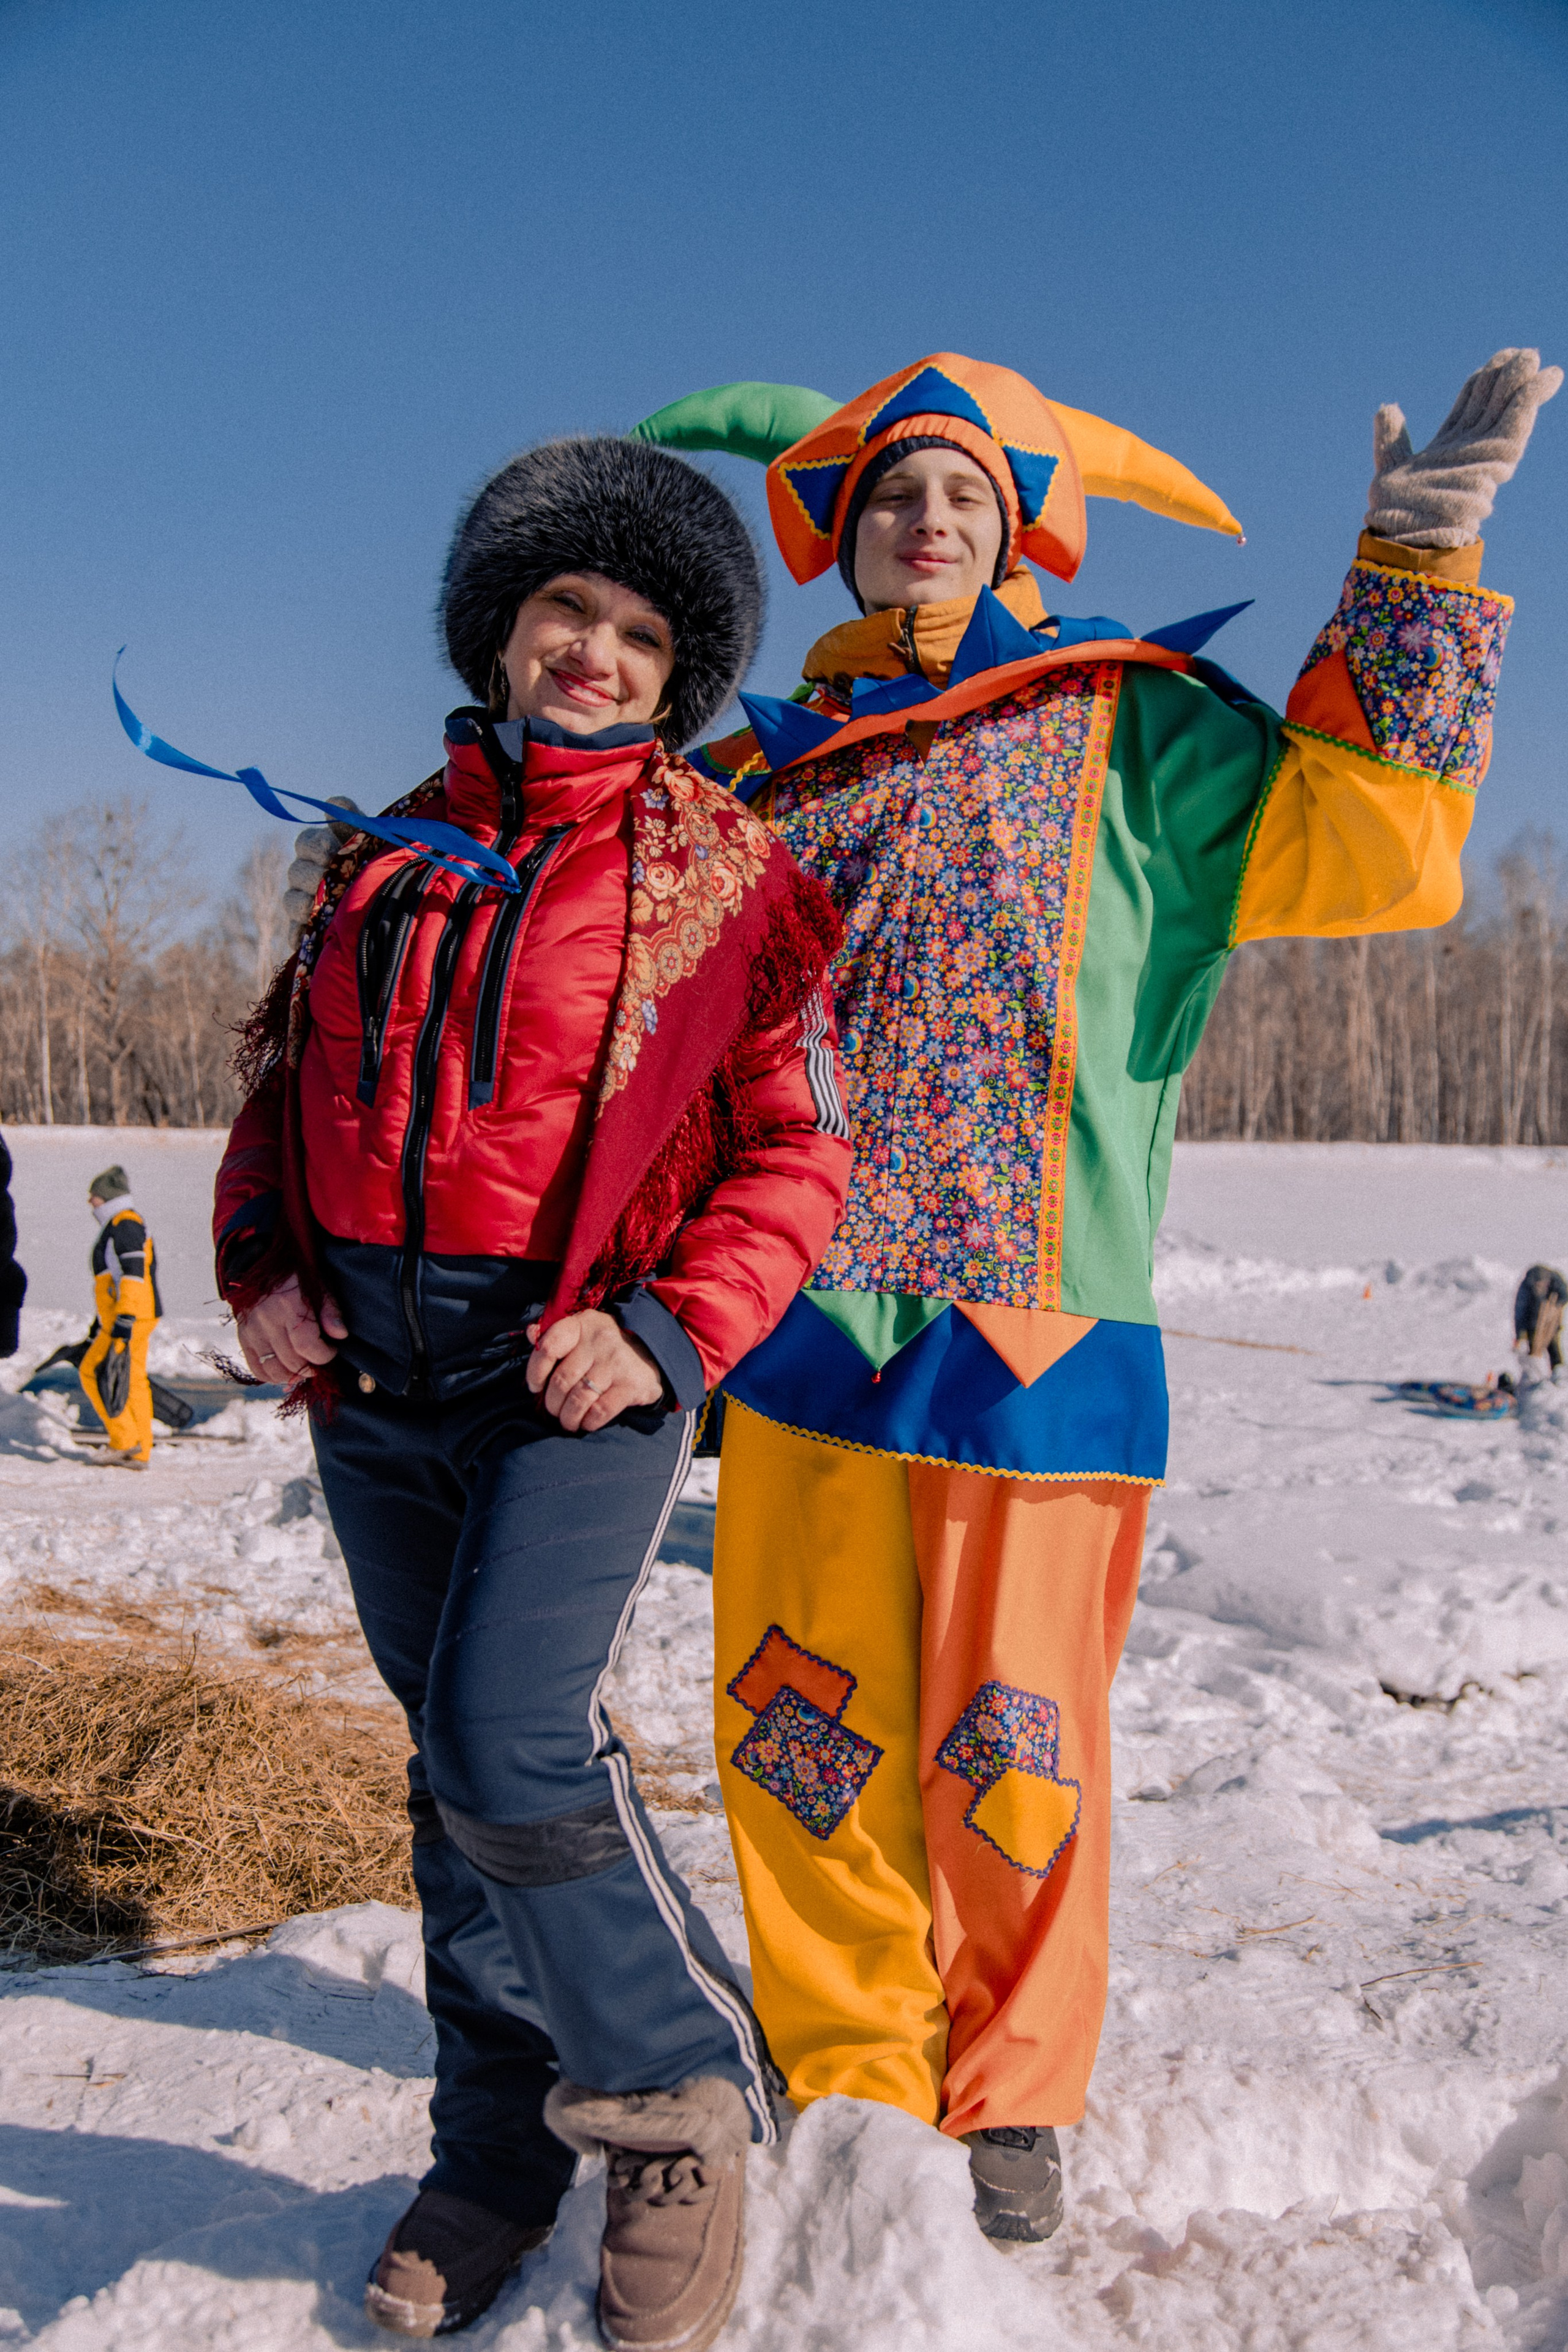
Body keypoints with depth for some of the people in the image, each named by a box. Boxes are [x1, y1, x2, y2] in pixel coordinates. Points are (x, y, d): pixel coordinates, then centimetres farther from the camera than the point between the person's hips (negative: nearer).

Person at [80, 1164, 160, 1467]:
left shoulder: (125, 1225, -13)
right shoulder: (117, 1227, 21)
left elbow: (133, 1275, -23)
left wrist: (123, 1323, -27)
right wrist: (99, 1326, 28)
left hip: (132, 1318, -10)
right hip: (130, 1319, 10)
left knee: (91, 1372, -6)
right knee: (133, 1382, 9)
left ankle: (125, 1439, -5)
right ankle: (139, 1453, 10)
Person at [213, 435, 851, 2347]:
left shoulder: (720, 869, 0)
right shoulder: (395, 848, 13)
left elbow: (796, 1149, -2)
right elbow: (288, 1076, 19)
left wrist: (668, 1331, -16)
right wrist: (262, 1271, 2)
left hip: (581, 1360, -5)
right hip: (373, 1367, 5)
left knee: (511, 1738, -17)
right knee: (450, 1753, 11)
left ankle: (682, 2103, 9)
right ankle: (501, 2137, 29)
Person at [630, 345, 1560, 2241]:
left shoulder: (1122, 725, 6)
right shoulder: (765, 772, 16)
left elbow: (1357, 845, -7)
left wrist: (1413, 575, -12)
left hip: (1033, 1322, -3)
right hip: (803, 1323, 4)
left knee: (1009, 1747, 4)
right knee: (803, 1736, 8)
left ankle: (1007, 2100, 28)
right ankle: (850, 2087, 29)